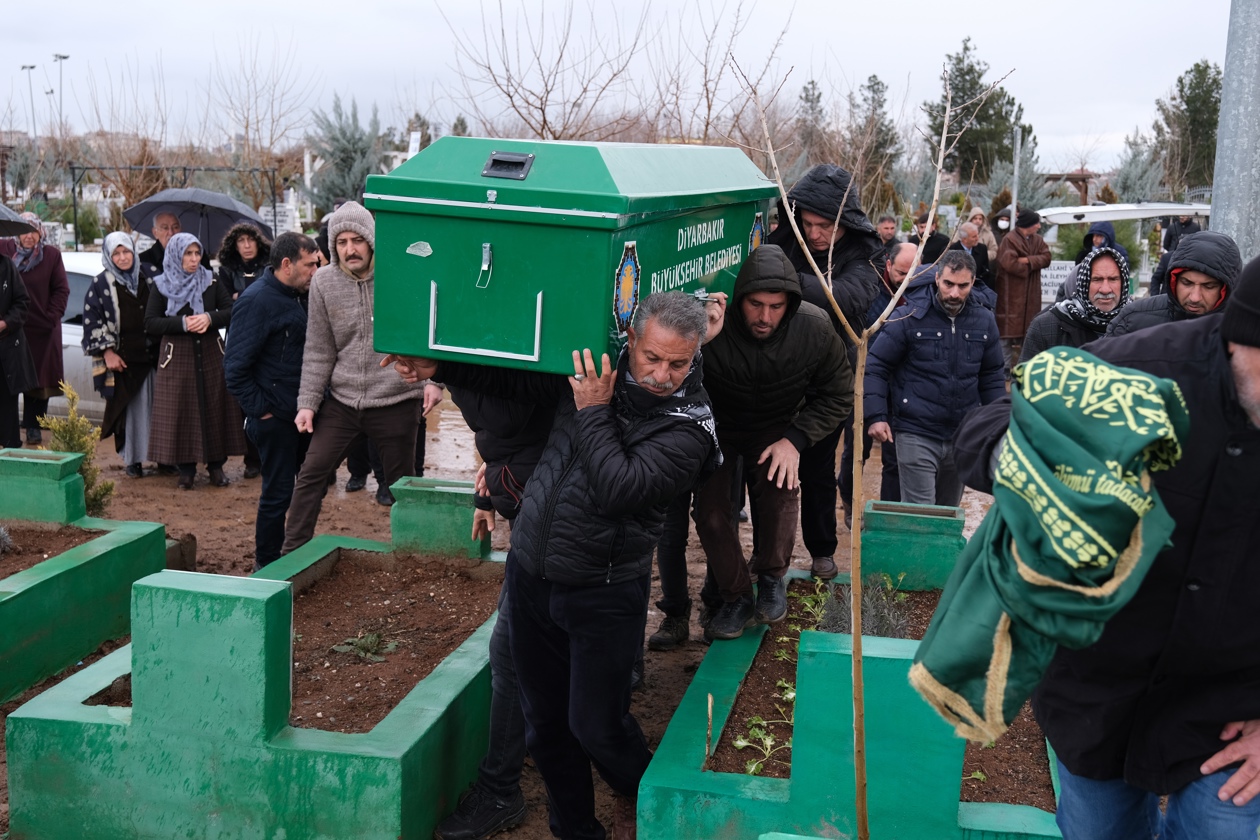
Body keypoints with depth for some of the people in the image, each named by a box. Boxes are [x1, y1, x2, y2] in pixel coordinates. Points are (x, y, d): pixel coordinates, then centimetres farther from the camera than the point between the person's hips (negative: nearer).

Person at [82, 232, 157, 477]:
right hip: (122, 359, -3)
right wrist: (107, 352, -10)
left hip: (151, 355, 3)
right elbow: (92, 320, -3)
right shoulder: (101, 284, 1)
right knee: (128, 409, -1)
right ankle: (133, 460, 8)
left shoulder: (146, 280, 11)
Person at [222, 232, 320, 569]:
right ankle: (265, 567, 14)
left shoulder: (295, 297, 12)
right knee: (278, 493, 0)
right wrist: (260, 409, -18)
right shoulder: (257, 300, -17)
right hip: (275, 418, -9)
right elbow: (235, 366, -20)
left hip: (300, 414, 9)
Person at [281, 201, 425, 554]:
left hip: (396, 402, -3)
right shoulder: (324, 281, 1)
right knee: (311, 474, 3)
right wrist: (308, 402, 3)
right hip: (342, 402, 3)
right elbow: (319, 351, 6)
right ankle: (292, 553, 15)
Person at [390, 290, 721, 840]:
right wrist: (438, 368, 10)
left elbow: (618, 489, -27)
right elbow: (519, 380, 16)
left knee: (596, 726, 1)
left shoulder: (687, 428, -15)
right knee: (545, 722, 14)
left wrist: (594, 411, -18)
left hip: (604, 594, -5)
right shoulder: (592, 369, 1)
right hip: (531, 572, 5)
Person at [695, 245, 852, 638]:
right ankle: (734, 597, 7)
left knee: (780, 485, -25)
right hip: (717, 427, 0)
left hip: (776, 428, 1)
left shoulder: (815, 329, -24)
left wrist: (795, 440, -18)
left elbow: (839, 396, -9)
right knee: (710, 508, -17)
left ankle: (771, 577, 3)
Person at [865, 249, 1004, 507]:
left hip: (964, 436, 5)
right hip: (916, 435, -4)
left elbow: (992, 378, 14)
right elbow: (875, 367, -6)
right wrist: (875, 416, -16)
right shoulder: (909, 318, -9)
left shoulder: (984, 322, 5)